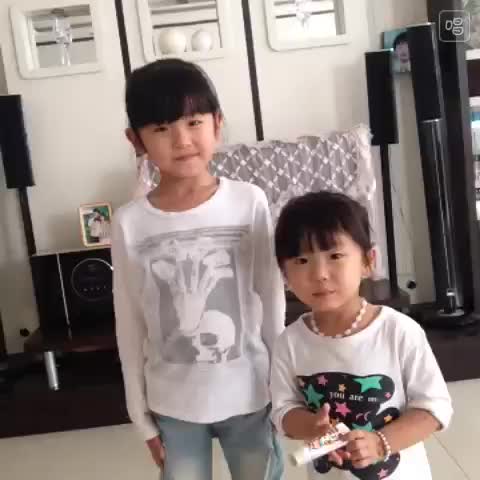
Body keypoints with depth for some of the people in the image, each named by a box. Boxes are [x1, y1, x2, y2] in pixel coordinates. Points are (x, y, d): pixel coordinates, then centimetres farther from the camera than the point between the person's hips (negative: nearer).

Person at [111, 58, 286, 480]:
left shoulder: (249, 202, -11)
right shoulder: (130, 222, -10)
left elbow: (272, 300, -3)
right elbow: (130, 326, -2)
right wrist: (141, 415, 2)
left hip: (249, 394, 0)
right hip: (173, 403, 1)